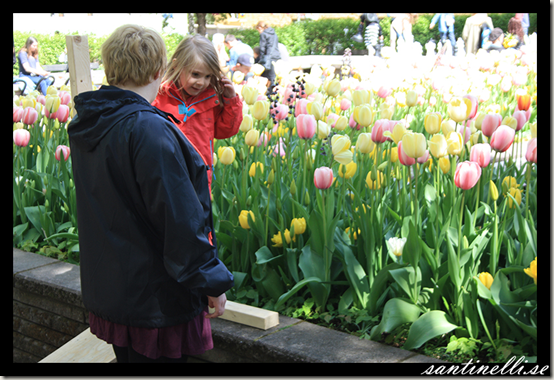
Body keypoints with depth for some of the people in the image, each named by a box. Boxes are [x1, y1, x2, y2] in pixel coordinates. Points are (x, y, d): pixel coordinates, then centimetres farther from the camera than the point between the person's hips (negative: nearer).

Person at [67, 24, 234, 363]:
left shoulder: (84, 128, 5)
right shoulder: (149, 129, -23)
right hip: (155, 299, -8)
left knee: (128, 354, 23)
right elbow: (180, 222, -24)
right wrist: (213, 284, -16)